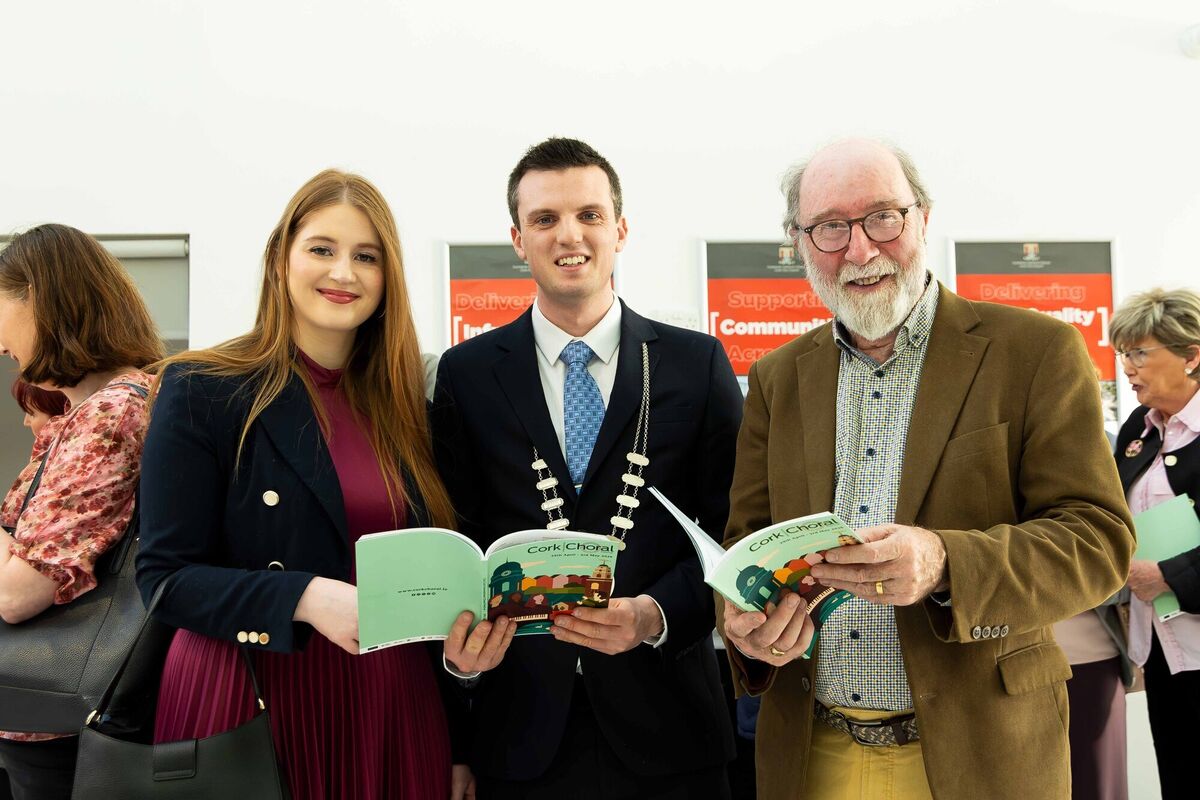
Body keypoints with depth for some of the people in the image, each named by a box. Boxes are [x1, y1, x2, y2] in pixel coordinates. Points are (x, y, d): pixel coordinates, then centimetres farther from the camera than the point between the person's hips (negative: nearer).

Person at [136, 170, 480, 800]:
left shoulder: (404, 403, 7)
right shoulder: (202, 393, -6)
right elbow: (165, 577, -9)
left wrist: (462, 745, 7)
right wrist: (304, 597, -24)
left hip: (395, 709, 4)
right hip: (257, 705, -4)